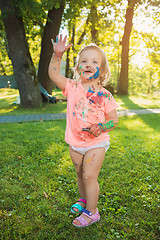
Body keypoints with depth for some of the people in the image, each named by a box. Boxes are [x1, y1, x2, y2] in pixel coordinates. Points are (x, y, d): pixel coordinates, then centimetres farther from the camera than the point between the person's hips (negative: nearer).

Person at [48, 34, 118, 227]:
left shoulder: (104, 95, -11)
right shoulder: (72, 87, -4)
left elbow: (114, 120, -5)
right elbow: (53, 74, -9)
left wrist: (101, 128, -24)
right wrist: (57, 55, -21)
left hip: (96, 143, -3)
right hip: (75, 142, 4)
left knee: (89, 176, -3)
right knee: (80, 174, 19)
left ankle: (91, 212, 15)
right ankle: (84, 199, 44)